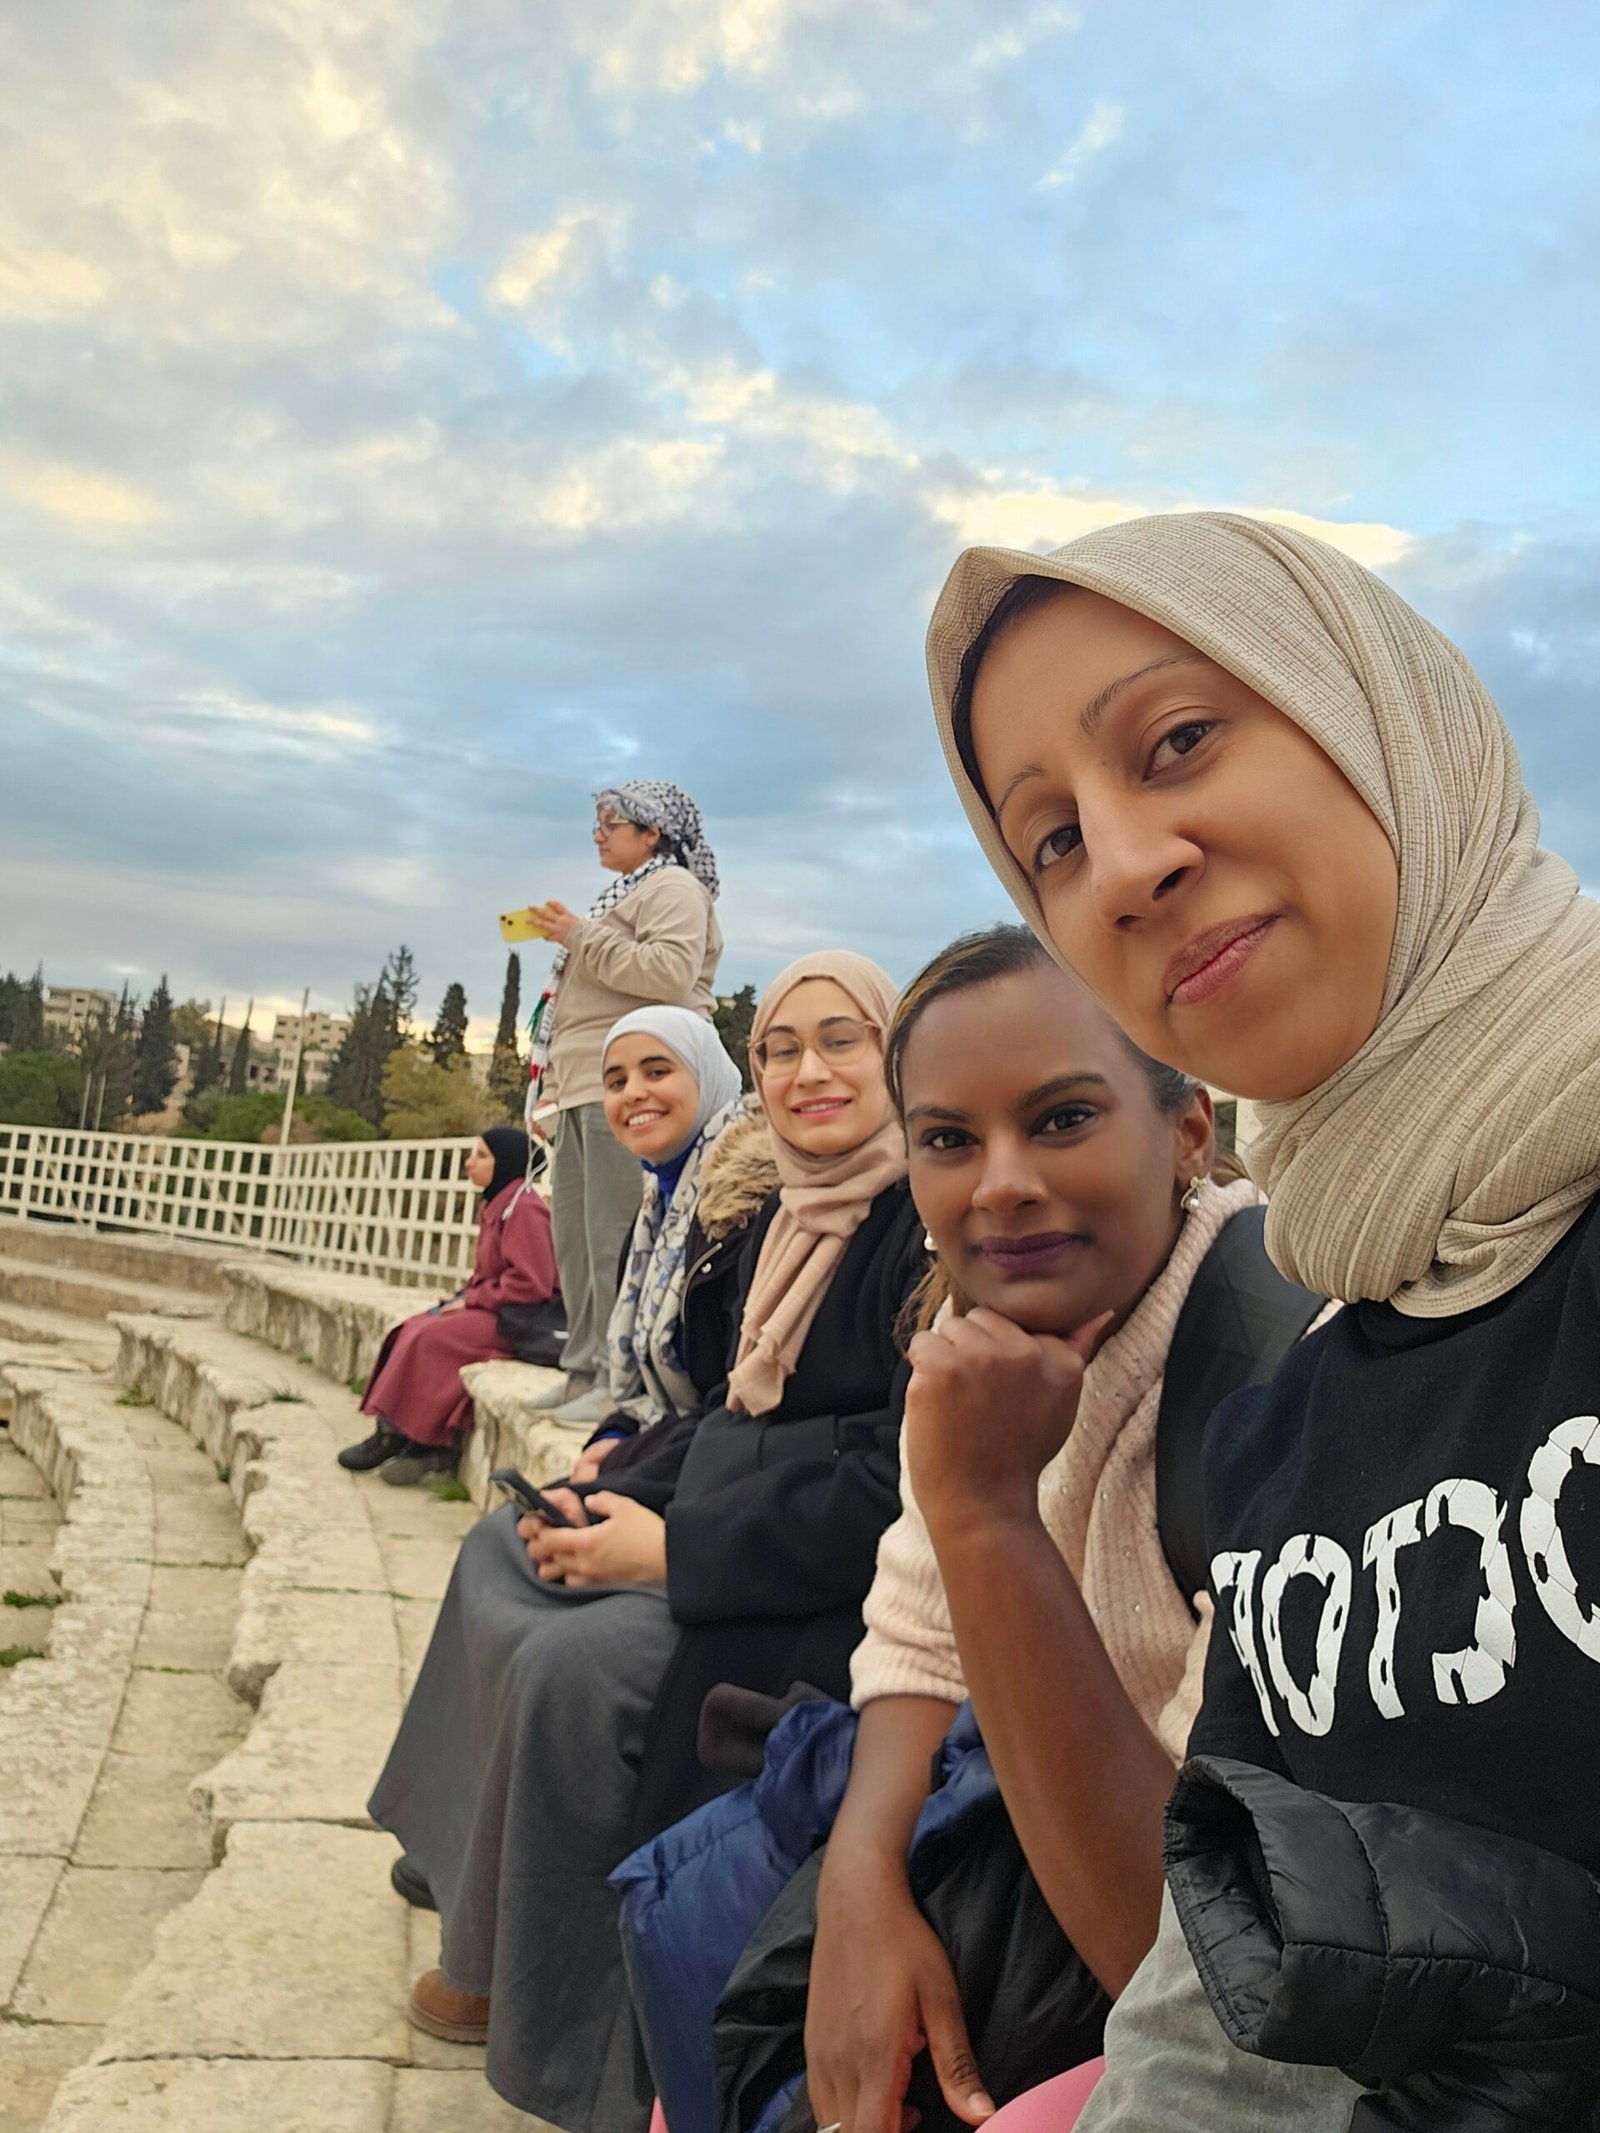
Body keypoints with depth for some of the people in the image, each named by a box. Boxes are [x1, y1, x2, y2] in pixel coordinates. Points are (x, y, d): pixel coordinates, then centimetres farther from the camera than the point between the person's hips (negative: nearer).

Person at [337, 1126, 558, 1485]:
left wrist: (471, 1300, -16)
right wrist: (463, 1296, 0)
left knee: (429, 1338, -21)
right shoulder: (495, 1205, 14)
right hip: (491, 1307, 10)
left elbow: (531, 1284, -23)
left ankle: (399, 1438, -9)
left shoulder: (524, 1210, -16)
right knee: (413, 1331, -4)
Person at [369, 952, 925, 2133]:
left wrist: (676, 1549, -23)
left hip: (849, 1587, -10)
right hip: (750, 1529, 10)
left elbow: (905, 1487, -24)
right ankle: (501, 1945, 21)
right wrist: (614, 1504, -2)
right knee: (502, 1548, 12)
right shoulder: (785, 1220, 11)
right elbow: (741, 1421, 14)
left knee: (574, 1664, -24)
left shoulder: (933, 1226, -18)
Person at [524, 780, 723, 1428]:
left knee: (612, 1236, -13)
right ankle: (585, 1372, 14)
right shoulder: (629, 894, 28)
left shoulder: (673, 887, -2)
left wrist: (581, 937, -13)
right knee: (575, 1232, 9)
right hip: (585, 1087, 10)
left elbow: (669, 975, -19)